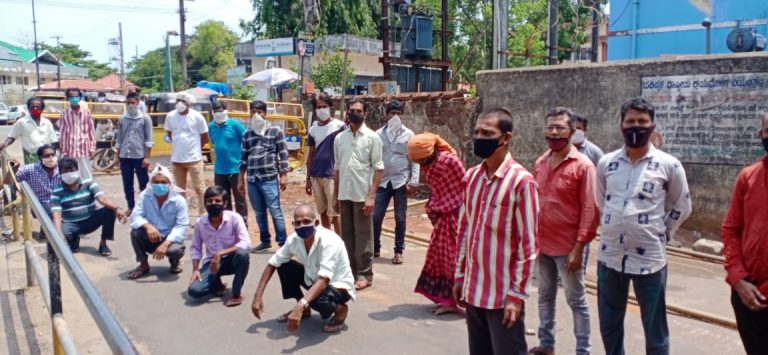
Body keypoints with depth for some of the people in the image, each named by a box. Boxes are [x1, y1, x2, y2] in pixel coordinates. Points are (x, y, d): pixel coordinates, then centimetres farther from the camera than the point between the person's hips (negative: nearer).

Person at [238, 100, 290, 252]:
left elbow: (283, 155, -1)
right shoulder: (247, 134, 12)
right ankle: (265, 241, 23)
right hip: (252, 180, 4)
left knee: (275, 212, -4)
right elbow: (244, 158, 15)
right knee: (259, 213, 11)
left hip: (270, 179, -4)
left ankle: (283, 242, 3)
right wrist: (240, 179, 13)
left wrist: (283, 176, -6)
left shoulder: (275, 131, 1)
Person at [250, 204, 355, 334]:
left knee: (318, 300, -37)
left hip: (338, 286, -7)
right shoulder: (294, 239, -13)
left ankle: (340, 309, 0)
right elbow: (272, 264, -3)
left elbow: (323, 281, -41)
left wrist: (300, 306, -52)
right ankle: (305, 310, 12)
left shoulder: (329, 241, -32)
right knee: (284, 267, -7)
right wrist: (258, 296, -11)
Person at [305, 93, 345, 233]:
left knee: (334, 213, -2)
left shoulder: (339, 126, -6)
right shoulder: (313, 128, 10)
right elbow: (311, 154, 13)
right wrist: (308, 179, 12)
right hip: (316, 176, 5)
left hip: (333, 176, -5)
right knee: (323, 212, 13)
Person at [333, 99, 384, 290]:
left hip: (362, 194, -5)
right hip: (344, 194, 5)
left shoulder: (372, 137, -5)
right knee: (347, 235, 11)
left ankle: (364, 274, 10)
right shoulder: (339, 138, 9)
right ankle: (350, 271, 21)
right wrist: (335, 195, 10)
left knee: (363, 236, 2)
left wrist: (371, 196, -14)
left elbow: (378, 168, -8)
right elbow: (337, 168, 13)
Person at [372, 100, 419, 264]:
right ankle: (375, 248, 19)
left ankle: (398, 251, 16)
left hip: (401, 182, -1)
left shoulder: (408, 134, 0)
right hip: (383, 181, 2)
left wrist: (413, 182, -8)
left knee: (400, 218, 5)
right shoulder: (379, 134, 4)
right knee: (376, 217, 2)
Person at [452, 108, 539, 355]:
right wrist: (459, 275, 13)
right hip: (473, 290, 6)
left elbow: (528, 244, -14)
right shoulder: (471, 177, 5)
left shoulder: (521, 181, -15)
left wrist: (517, 294, -14)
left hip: (503, 295, -6)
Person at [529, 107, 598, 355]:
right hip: (542, 244, 6)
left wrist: (579, 248, -17)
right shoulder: (540, 163, 6)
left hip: (567, 247, -5)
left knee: (576, 301, 8)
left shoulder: (583, 165, -11)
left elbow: (589, 210, -13)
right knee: (545, 296, 17)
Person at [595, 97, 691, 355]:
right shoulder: (606, 163, 3)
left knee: (655, 328, 9)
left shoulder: (669, 165, -5)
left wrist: (661, 233, 3)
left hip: (649, 258, -3)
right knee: (609, 323, 17)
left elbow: (682, 207, 6)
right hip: (610, 255, 3)